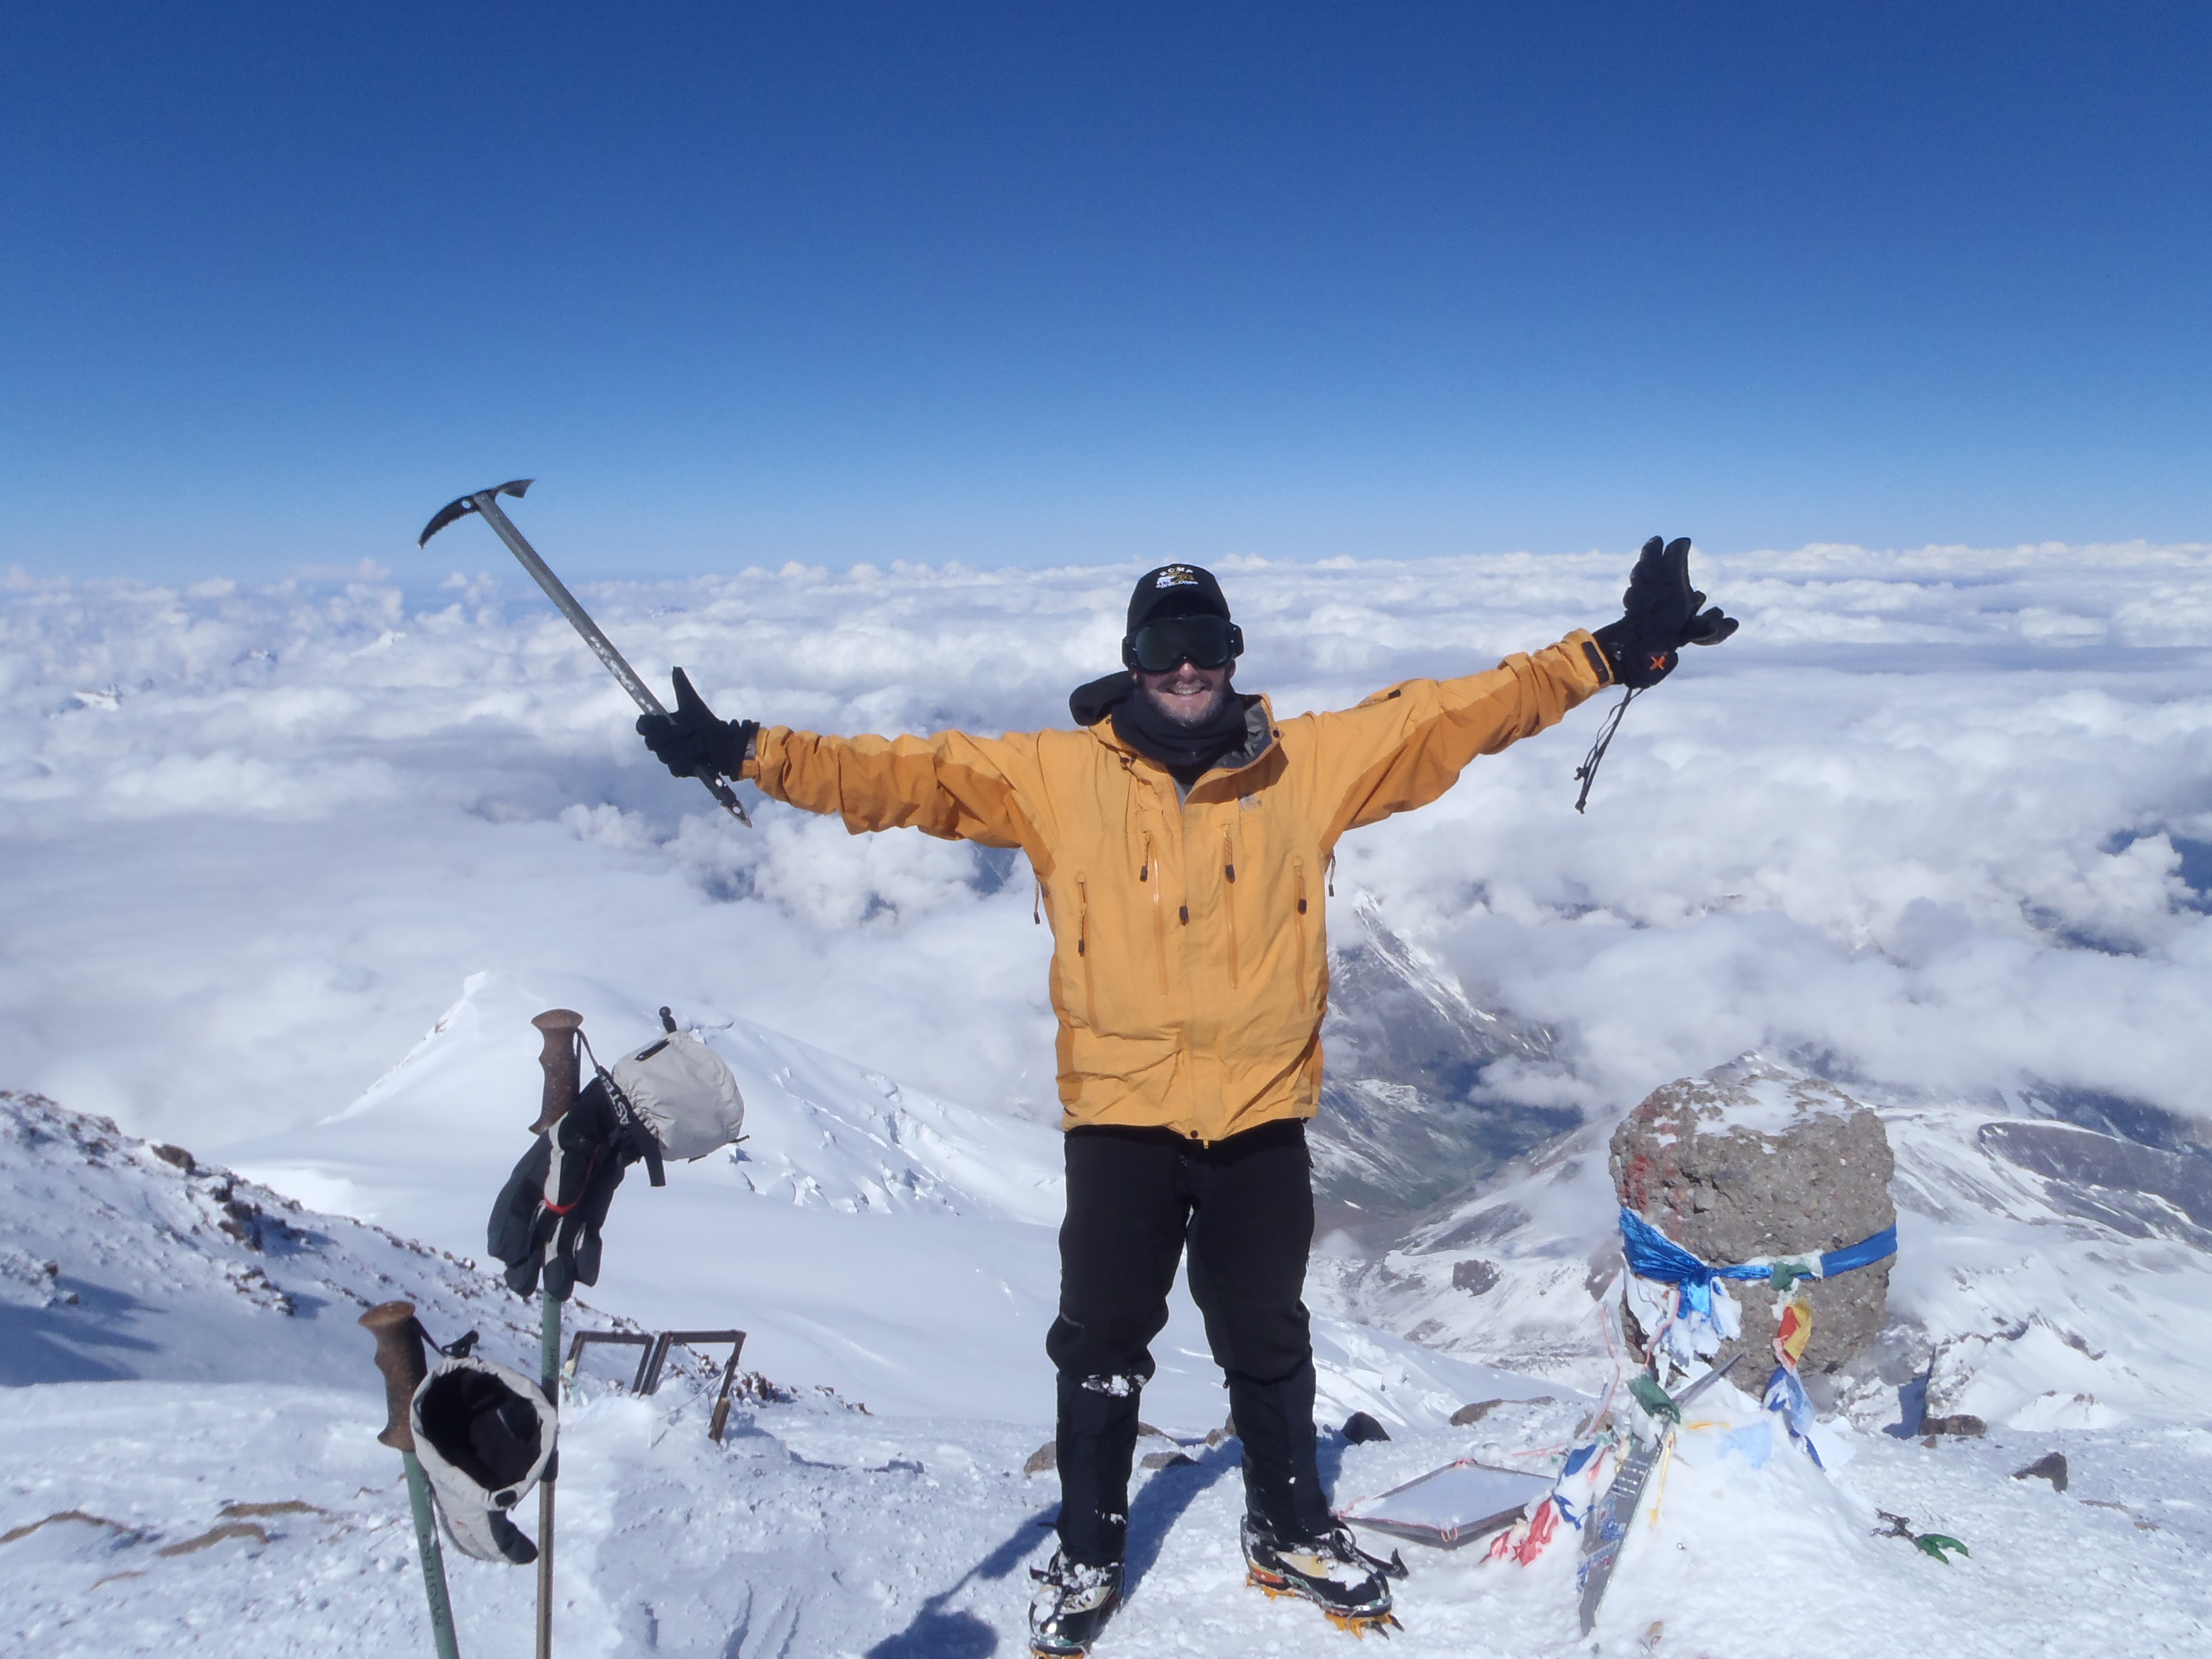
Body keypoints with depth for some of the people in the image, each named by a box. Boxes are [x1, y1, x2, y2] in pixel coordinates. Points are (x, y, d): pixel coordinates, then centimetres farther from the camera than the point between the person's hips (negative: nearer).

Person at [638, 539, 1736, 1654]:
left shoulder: (1316, 764, 0)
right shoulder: (1056, 775, -3)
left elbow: (1459, 713, -1)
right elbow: (908, 774, -6)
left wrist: (1618, 653, -4)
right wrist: (749, 754, -14)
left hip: (1262, 1114, 1)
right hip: (1118, 1113, -1)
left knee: (1267, 1341, 18)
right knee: (1102, 1344, 12)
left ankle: (1290, 1531, 42)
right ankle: (1088, 1556, 34)